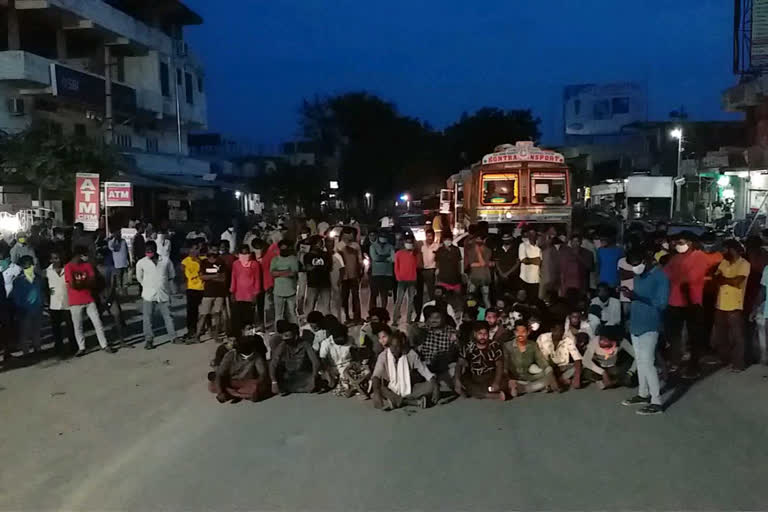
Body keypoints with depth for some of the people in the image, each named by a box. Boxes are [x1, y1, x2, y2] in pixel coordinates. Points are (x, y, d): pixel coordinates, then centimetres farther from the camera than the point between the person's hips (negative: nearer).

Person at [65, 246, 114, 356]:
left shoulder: (88, 265, 6)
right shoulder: (68, 267, -10)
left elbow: (92, 281, -1)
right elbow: (72, 284, -17)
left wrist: (80, 282, -12)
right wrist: (86, 282, -6)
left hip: (89, 299, 4)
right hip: (75, 302, -4)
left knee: (98, 323, 4)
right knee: (78, 326, 6)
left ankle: (104, 345, 10)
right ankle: (81, 348, 17)